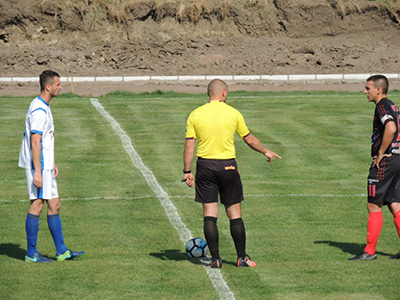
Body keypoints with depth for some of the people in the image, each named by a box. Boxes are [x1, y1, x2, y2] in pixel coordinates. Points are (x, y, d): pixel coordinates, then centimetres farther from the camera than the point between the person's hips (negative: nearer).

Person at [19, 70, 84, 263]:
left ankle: (61, 251, 14)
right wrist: (37, 172, -24)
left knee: (54, 205, 10)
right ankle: (31, 253, 0)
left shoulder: (44, 107, 15)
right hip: (37, 166, -10)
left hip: (44, 165, 10)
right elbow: (35, 142, -22)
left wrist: (52, 164, 24)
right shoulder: (38, 110, -17)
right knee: (37, 204, -6)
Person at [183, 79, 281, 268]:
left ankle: (215, 259, 1)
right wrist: (266, 152, 25)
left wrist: (187, 171, 3)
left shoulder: (195, 115, -1)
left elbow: (189, 146, -3)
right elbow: (249, 140, 9)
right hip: (228, 165, -1)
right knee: (234, 214, 8)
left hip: (205, 166, 1)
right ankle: (242, 258, 10)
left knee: (210, 215, 3)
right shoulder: (233, 113, -1)